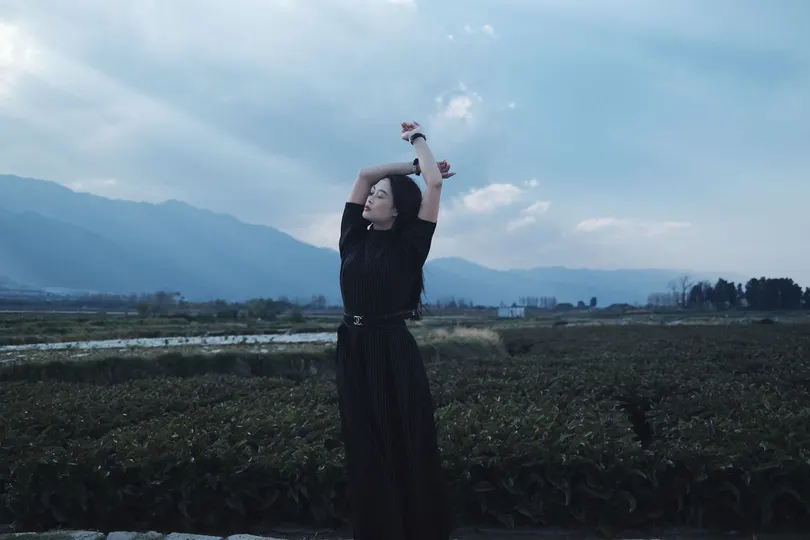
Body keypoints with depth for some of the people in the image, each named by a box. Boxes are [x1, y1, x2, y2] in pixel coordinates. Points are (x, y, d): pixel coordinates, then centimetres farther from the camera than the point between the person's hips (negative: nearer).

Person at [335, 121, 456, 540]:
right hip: (354, 352, 5)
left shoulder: (408, 245, -4)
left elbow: (435, 184, -12)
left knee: (407, 452, 4)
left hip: (394, 353, -5)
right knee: (365, 455, 12)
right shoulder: (354, 239, 9)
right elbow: (363, 174, 12)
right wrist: (414, 164, 13)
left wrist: (417, 138, 3)